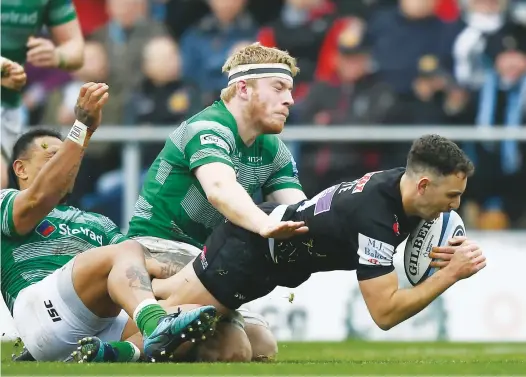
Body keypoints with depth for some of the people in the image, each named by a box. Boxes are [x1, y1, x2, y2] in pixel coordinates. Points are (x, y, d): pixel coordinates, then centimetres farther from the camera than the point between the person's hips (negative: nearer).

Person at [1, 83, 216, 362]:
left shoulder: (98, 223, 39)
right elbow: (39, 198, -6)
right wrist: (83, 127, -15)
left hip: (104, 325, 5)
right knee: (126, 251, -31)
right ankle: (157, 327, -60)